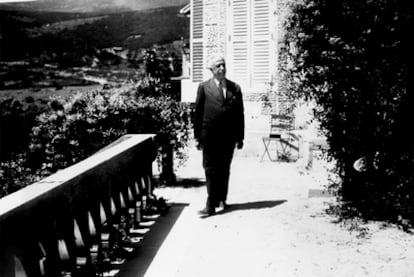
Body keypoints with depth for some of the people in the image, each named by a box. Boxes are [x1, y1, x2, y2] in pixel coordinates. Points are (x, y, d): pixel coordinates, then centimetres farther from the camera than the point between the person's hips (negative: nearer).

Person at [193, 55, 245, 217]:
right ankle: (211, 205, 3)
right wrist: (197, 136, -2)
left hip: (229, 137, 3)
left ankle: (221, 199, 28)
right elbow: (198, 112, 1)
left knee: (224, 170, 12)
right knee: (211, 170, -1)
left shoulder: (235, 88, 8)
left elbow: (240, 114, 9)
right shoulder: (204, 87, 2)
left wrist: (240, 137, 6)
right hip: (210, 136, -2)